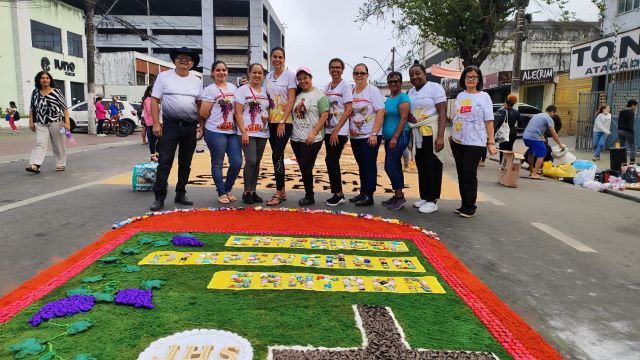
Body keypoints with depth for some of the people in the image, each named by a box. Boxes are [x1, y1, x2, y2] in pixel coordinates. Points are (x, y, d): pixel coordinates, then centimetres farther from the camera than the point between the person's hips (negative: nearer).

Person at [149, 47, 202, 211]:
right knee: (164, 162, -4)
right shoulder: (164, 76, 1)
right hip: (169, 125, -3)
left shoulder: (196, 81, 10)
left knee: (185, 163, 10)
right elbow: (155, 100, -2)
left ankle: (180, 194, 21)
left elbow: (200, 105, 12)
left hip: (190, 127, 3)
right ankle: (159, 197, 1)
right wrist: (156, 123, -10)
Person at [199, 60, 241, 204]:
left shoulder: (233, 87, 14)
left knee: (237, 162, 1)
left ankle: (228, 189, 22)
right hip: (215, 132, -5)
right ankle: (221, 193, 15)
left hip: (232, 131, 5)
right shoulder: (209, 90, -3)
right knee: (217, 164, 3)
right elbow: (203, 113, -6)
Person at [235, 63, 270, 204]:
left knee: (257, 162, 7)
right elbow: (238, 113, -7)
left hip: (263, 133, 5)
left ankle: (253, 191, 15)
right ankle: (246, 192, 1)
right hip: (248, 132, -5)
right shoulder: (243, 90, -1)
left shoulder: (266, 91, 13)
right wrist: (244, 132, -15)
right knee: (251, 162, -12)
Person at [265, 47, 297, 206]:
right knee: (277, 156, 7)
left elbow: (291, 100, -10)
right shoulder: (268, 77, 12)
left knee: (277, 155, -12)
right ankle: (282, 191, 16)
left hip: (284, 121, -5)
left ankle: (279, 192, -3)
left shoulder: (289, 75, -4)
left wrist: (282, 122, -16)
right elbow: (266, 99, 16)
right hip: (271, 121, 6)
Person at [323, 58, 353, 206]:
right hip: (328, 130, 6)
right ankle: (339, 194, 16)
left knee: (331, 160, -9)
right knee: (332, 161, 7)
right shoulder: (327, 87, 12)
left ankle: (337, 194, 3)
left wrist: (336, 130, -16)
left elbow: (348, 110, -11)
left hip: (339, 131, -6)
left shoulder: (345, 86, -5)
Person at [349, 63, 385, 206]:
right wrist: (348, 131, 8)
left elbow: (380, 112, -13)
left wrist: (374, 133, -20)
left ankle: (369, 196, 1)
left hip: (369, 136, -6)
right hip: (355, 136, 6)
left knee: (369, 165, -3)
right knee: (361, 165, 13)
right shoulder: (351, 92, 11)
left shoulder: (373, 90, -6)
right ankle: (363, 193, 21)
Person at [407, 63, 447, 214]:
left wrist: (440, 136, -23)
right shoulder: (411, 92, 13)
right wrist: (411, 136, 13)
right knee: (421, 167, 11)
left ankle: (432, 201, 3)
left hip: (431, 133, -7)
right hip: (417, 135, 7)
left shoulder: (435, 87, -8)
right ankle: (424, 197, 20)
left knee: (432, 167, -3)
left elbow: (442, 113, -14)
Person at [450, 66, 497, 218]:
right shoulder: (460, 96, 12)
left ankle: (470, 207, 4)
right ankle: (464, 205, 17)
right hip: (457, 141, 5)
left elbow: (489, 121, -5)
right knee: (461, 174, 8)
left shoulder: (483, 96, -2)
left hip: (475, 142, -5)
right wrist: (451, 135, 13)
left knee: (470, 174, -6)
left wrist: (491, 142, -11)